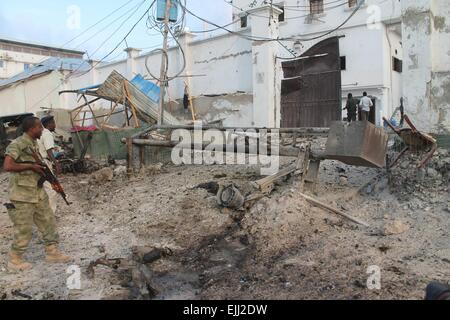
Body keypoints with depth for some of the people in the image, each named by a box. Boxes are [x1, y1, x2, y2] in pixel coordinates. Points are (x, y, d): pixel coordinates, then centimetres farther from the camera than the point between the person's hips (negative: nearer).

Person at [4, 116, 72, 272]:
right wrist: (31, 166, -20)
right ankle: (14, 260, 21)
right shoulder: (17, 145, -16)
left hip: (38, 193, 8)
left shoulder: (34, 144, 10)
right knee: (24, 230, 2)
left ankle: (52, 252, 25)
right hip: (22, 196, -8)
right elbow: (7, 166, -27)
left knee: (48, 222, 12)